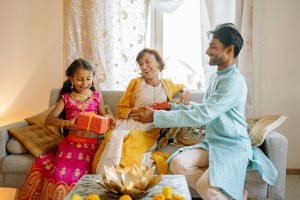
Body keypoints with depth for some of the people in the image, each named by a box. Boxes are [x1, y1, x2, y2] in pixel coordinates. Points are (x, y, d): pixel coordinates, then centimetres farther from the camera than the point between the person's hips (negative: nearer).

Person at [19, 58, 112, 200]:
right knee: (59, 173, -21)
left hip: (91, 144, -1)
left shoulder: (97, 96, 4)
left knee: (73, 174, -23)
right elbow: (48, 120, -8)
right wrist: (67, 123, -26)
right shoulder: (66, 98, 2)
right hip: (70, 143, 1)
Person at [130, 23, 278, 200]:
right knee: (177, 164, -17)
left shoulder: (233, 81, -18)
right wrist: (172, 107, 8)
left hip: (233, 147, -8)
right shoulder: (217, 76, 12)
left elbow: (201, 116, -27)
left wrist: (156, 116, -25)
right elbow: (204, 110, 19)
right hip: (212, 143, 9)